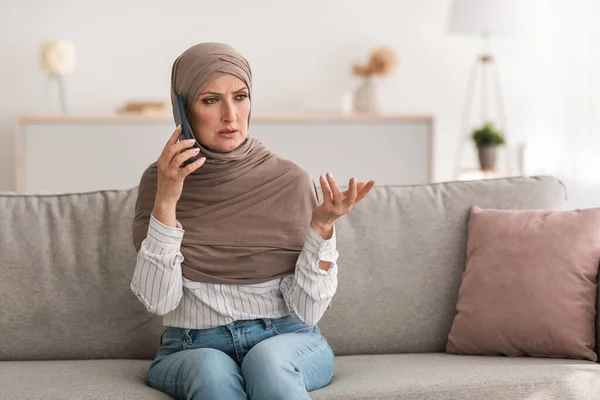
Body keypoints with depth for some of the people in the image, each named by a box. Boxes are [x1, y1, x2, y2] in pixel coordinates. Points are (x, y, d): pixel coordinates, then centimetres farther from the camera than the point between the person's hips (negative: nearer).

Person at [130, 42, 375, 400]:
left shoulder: (291, 180, -3)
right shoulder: (161, 180, 0)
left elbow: (306, 311, -6)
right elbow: (158, 300, -11)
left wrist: (322, 226, -19)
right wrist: (166, 202, -21)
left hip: (287, 342, 0)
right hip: (193, 348, 1)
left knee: (267, 359, -35)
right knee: (213, 370, -34)